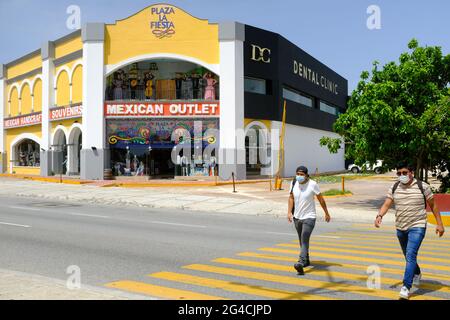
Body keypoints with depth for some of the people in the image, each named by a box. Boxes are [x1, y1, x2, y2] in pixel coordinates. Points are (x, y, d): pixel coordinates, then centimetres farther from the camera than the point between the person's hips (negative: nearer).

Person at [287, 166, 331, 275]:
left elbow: (321, 199, -4)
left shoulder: (312, 184, -13)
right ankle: (306, 261, 35)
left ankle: (301, 263, -31)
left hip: (309, 217, -5)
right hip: (297, 217, 6)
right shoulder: (293, 183, -1)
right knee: (302, 241, 18)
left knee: (304, 240, -20)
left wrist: (327, 213, 2)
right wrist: (289, 212, -5)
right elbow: (291, 198, 6)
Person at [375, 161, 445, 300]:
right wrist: (379, 216, -22)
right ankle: (417, 274, 48)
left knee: (411, 255, -17)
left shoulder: (422, 186, -6)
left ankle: (406, 287, -17)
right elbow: (386, 204, -3)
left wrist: (439, 223, 0)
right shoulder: (394, 188, 2)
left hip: (417, 227, -5)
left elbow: (433, 205, 1)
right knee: (408, 256, 20)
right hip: (400, 228, 5)